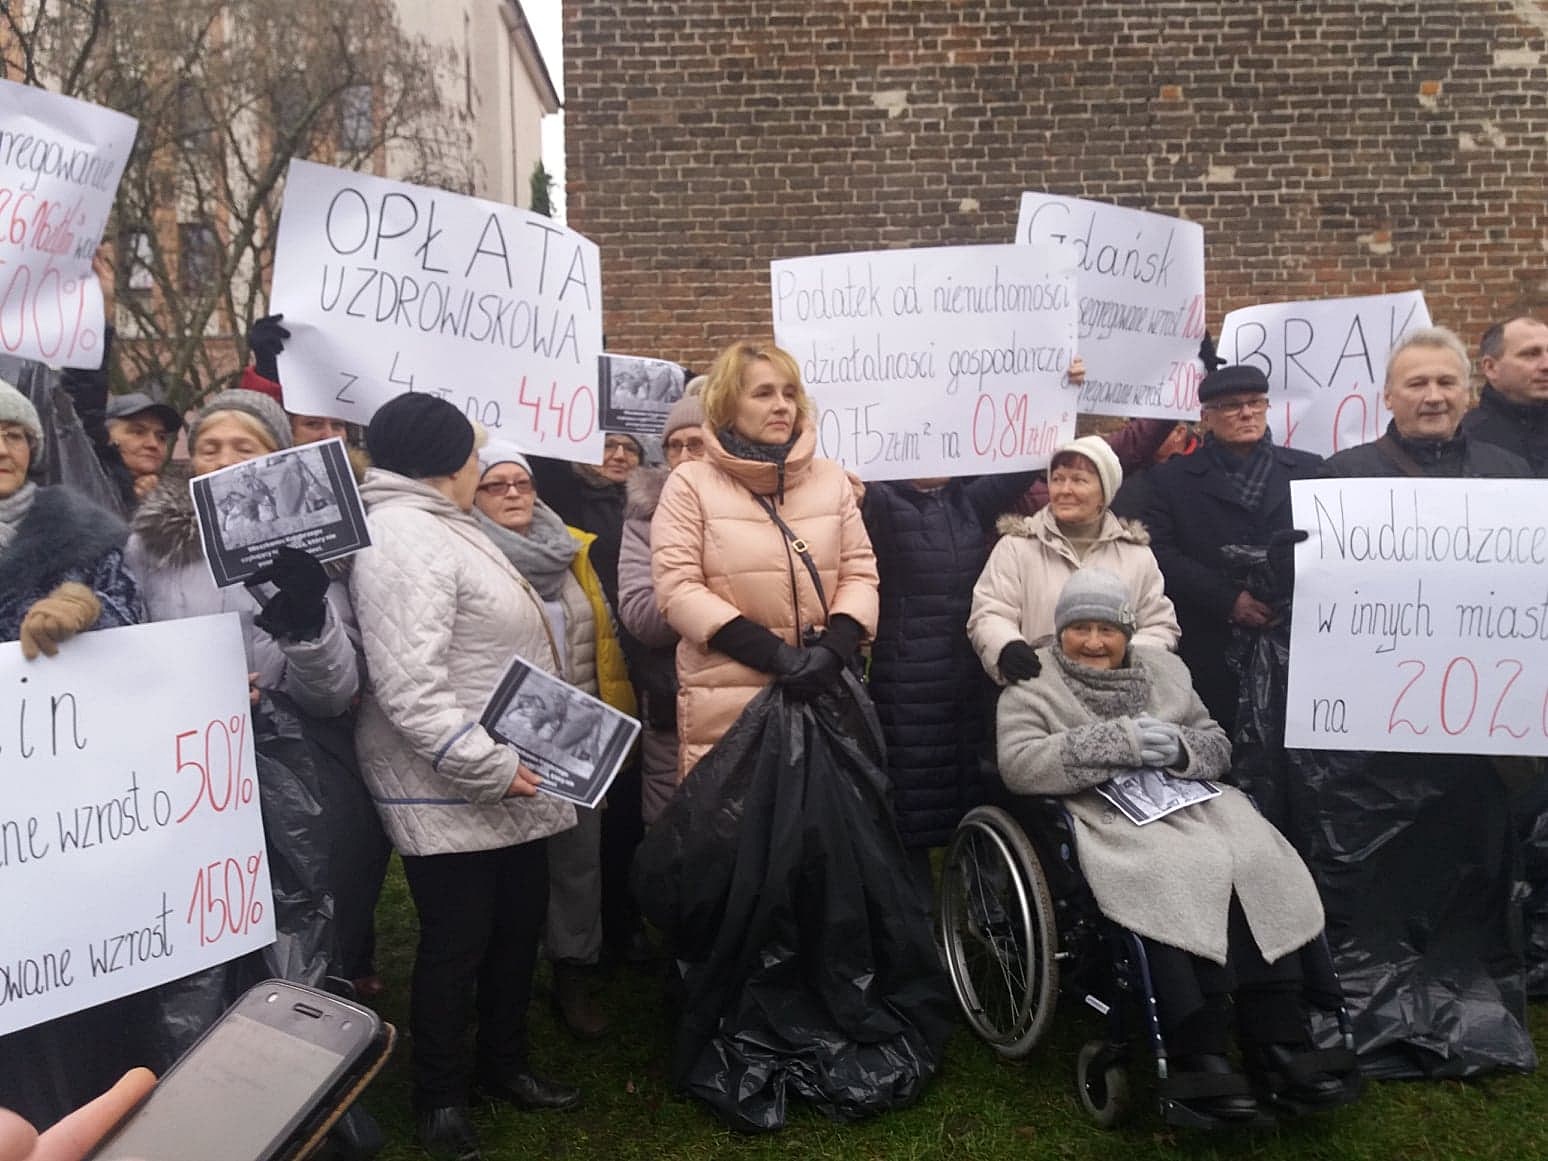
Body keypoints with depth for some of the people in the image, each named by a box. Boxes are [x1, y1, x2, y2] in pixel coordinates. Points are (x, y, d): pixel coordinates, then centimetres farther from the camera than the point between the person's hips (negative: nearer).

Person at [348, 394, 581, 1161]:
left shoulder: (440, 526, 16)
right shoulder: (402, 539, -19)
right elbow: (409, 687, -27)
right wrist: (486, 766, -24)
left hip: (508, 784, 10)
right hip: (450, 793, -10)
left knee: (519, 929, 18)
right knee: (456, 944, 4)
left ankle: (504, 1065, 36)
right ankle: (440, 1097, 23)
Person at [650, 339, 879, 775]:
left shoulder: (831, 478, 11)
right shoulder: (691, 483, 0)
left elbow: (859, 572, 10)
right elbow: (677, 588, -7)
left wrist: (833, 648, -10)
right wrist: (774, 654, -16)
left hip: (821, 696, 3)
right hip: (725, 705, -3)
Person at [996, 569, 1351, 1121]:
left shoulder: (1163, 668, 19)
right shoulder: (1034, 683, 4)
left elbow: (1217, 746, 18)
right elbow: (1018, 764, -12)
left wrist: (1181, 750, -8)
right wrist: (1120, 743, -16)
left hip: (1187, 801, 5)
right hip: (1105, 815, -5)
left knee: (1260, 867, -22)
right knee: (1176, 879, -33)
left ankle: (1279, 1048, -19)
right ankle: (1199, 1057, -28)